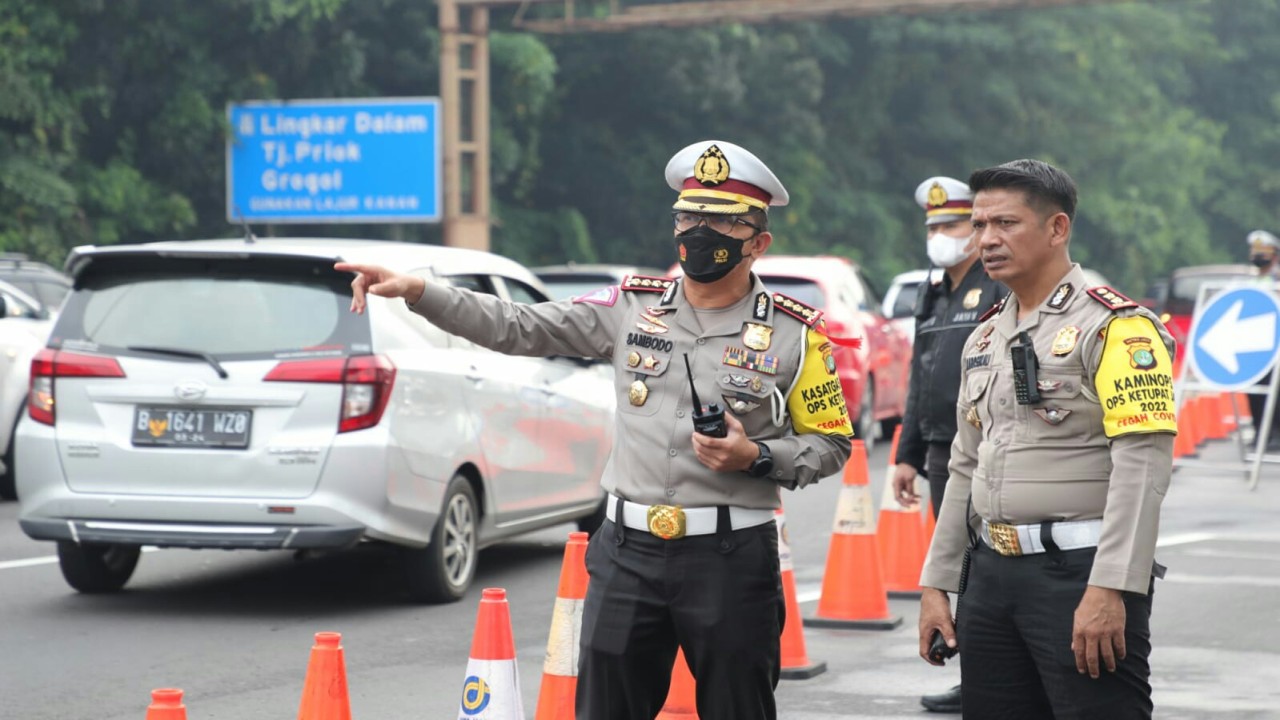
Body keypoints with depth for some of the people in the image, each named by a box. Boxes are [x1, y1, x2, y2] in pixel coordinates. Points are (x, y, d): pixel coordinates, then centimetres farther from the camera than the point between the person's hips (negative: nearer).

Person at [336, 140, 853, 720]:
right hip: (628, 553, 3)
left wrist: (756, 457, -13)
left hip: (730, 559, -3)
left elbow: (831, 443, 5)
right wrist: (417, 291, -7)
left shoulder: (793, 334, 0)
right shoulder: (633, 307, 6)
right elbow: (516, 328, 4)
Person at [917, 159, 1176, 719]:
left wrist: (1108, 589, -24)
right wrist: (936, 585, 18)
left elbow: (1143, 463, -18)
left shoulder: (1114, 326, -9)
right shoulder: (985, 340, 17)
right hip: (991, 572, 8)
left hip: (1080, 571, -8)